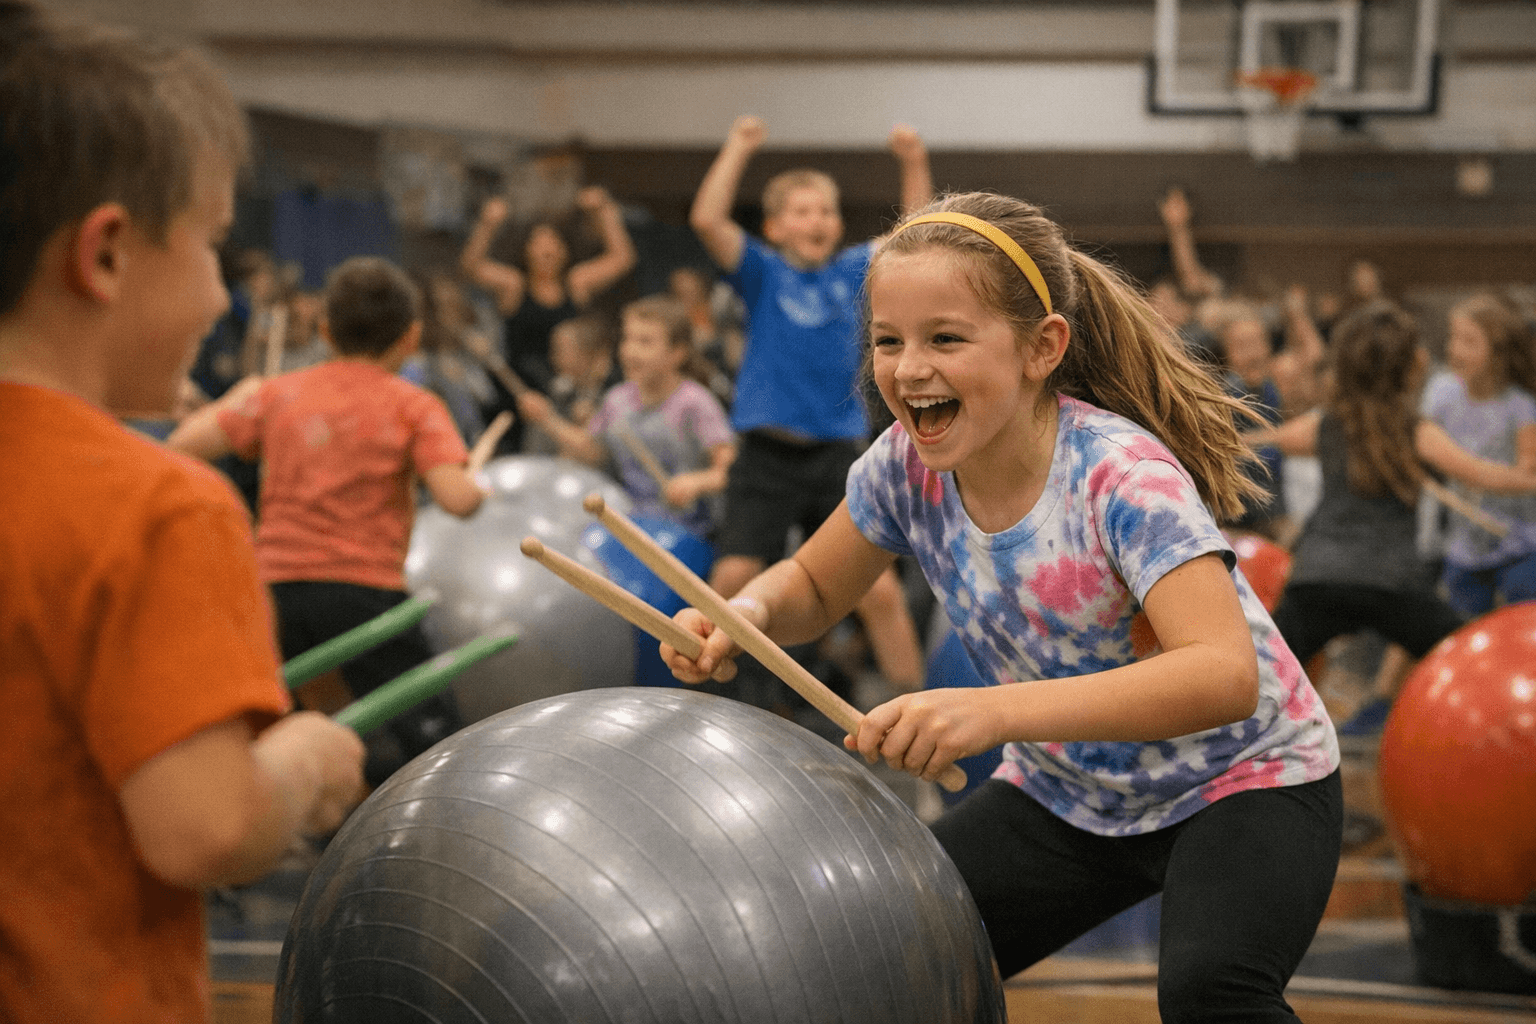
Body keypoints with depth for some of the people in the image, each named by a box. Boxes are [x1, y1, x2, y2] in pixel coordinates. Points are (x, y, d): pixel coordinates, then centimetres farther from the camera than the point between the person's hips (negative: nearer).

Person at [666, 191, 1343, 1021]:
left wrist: (997, 710, -53)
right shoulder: (907, 465, -12)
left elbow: (1226, 675, -43)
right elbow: (814, 587, 6)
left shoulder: (1122, 476, -30)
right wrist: (746, 612, -19)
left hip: (1239, 780, -5)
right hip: (1066, 793, 5)